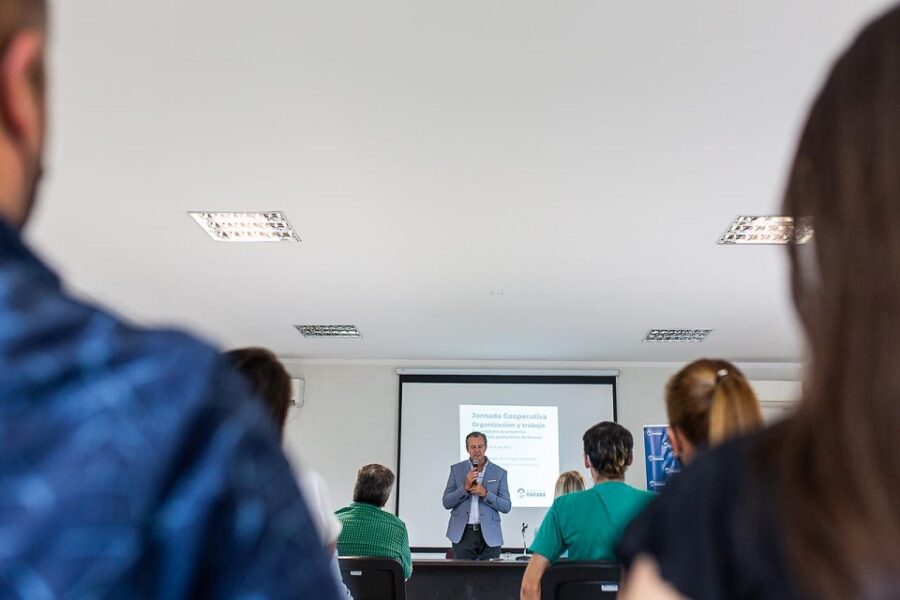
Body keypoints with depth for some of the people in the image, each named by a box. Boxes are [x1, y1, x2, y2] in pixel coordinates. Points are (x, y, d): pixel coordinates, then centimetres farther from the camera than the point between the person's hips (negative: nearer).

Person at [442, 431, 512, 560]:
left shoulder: (499, 473, 4)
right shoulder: (456, 469, 5)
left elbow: (506, 507, 2)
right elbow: (446, 503, 2)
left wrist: (485, 493, -14)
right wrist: (465, 487, -14)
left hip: (489, 535, 0)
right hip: (462, 534, 0)